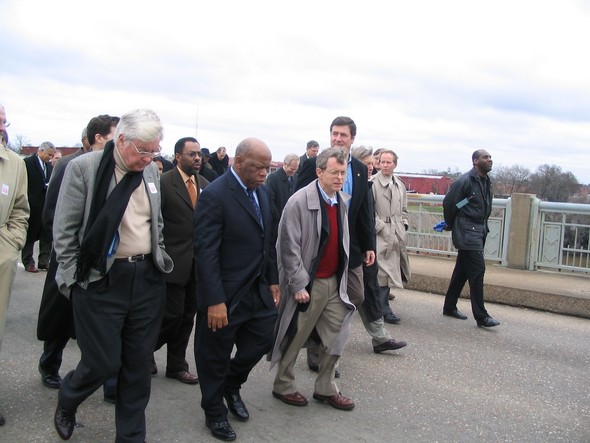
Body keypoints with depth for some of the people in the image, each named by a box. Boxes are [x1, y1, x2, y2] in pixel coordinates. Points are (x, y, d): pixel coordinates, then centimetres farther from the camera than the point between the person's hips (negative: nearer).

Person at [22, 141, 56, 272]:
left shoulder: (49, 166, 12)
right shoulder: (28, 162, -8)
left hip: (47, 206, 6)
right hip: (33, 207, -6)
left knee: (47, 236, 7)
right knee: (30, 235, 6)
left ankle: (44, 261, 16)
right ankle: (28, 263, 14)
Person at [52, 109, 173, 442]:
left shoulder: (151, 170, 8)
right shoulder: (83, 168, -9)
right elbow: (64, 231, -6)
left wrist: (160, 260, 12)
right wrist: (75, 279, -5)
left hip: (148, 279, 5)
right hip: (101, 280, -4)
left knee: (140, 364, 10)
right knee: (103, 362, 1)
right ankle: (67, 402, 36)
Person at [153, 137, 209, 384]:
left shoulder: (205, 185, 8)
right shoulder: (164, 183, -9)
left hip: (198, 262, 6)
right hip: (173, 262, -5)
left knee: (188, 316, 11)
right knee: (173, 314, -2)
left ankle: (177, 365, 25)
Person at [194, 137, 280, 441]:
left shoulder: (262, 191, 6)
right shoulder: (215, 195, -18)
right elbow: (206, 251, -21)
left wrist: (273, 280, 10)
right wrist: (215, 301, -23)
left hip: (258, 291, 7)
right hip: (225, 295, -7)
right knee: (215, 359, 10)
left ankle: (231, 386, 41)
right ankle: (214, 412, 32)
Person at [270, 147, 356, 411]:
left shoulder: (342, 202, 6)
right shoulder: (300, 201, -16)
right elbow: (289, 247, -16)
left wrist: (342, 278, 12)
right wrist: (298, 285, -17)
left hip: (334, 282, 7)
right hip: (308, 283, -6)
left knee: (338, 335, 8)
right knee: (295, 337, 7)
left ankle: (325, 388, 25)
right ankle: (283, 386, 27)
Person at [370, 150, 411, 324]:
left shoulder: (399, 184, 12)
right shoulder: (373, 183, -10)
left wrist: (403, 226, 9)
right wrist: (382, 228, -13)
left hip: (397, 233, 7)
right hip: (381, 233, -7)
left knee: (391, 270, 10)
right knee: (384, 271, -5)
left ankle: (381, 306, 22)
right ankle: (384, 310, 5)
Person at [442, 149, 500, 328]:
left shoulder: (486, 182, 12)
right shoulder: (465, 181, -13)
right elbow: (448, 203, -8)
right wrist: (451, 225, 3)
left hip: (479, 231, 8)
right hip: (467, 232, -8)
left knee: (462, 270, 14)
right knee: (477, 269, -10)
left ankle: (449, 307, 25)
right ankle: (481, 316, -5)